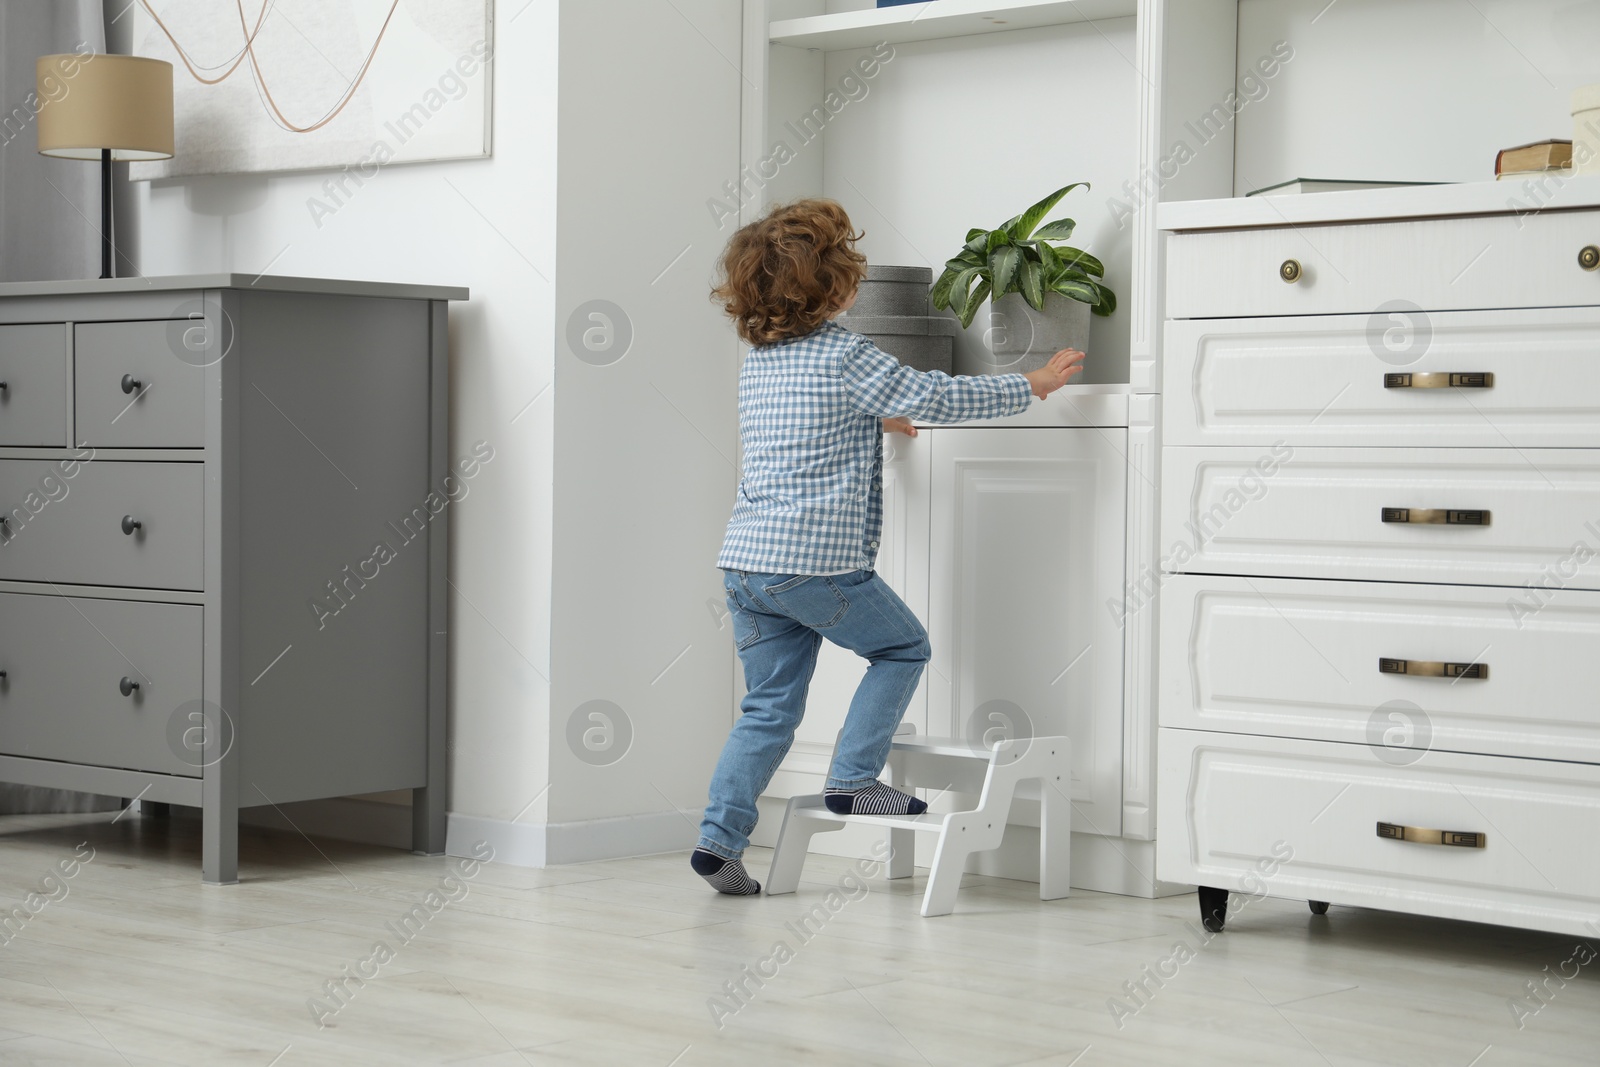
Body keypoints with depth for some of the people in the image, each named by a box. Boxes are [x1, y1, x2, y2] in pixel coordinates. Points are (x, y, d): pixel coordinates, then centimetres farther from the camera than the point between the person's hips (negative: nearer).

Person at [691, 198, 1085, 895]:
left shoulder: (757, 360, 14)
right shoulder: (845, 358, -10)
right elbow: (936, 399, -5)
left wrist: (876, 419, 45)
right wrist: (1032, 387, 6)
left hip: (744, 562, 7)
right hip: (816, 564, -7)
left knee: (769, 707, 13)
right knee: (903, 648, 16)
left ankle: (720, 837, 4)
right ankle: (852, 779, 8)